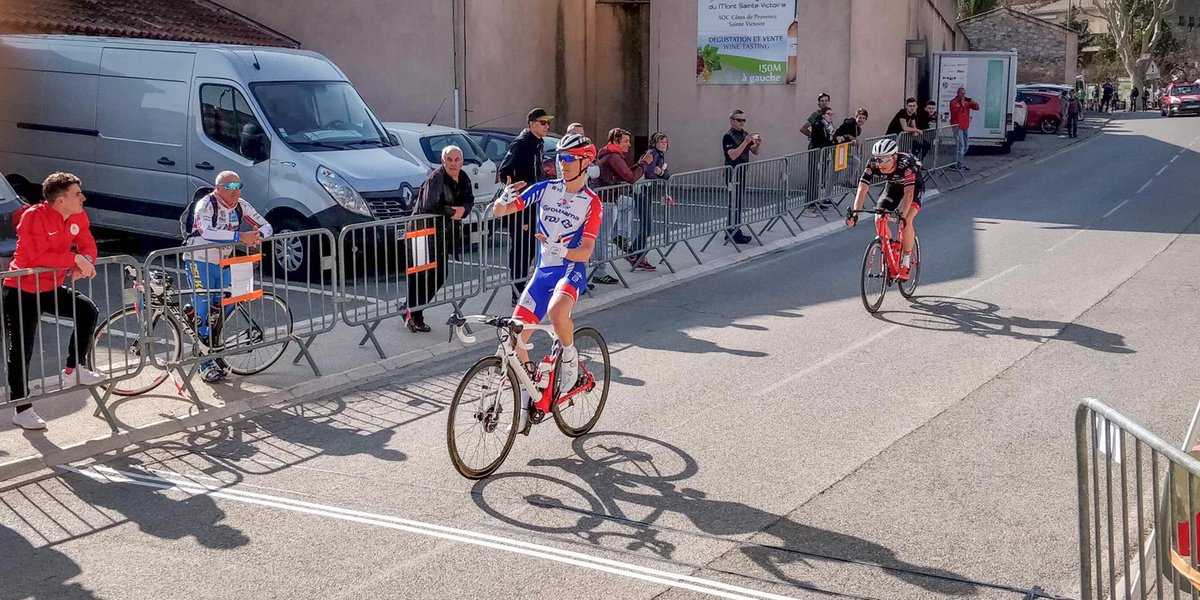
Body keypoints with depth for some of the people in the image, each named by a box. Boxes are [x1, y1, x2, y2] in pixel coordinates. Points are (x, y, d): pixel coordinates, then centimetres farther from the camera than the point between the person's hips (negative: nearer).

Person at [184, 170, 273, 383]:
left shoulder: (241, 206, -4)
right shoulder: (205, 205, -22)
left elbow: (266, 226, -2)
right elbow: (206, 231, -40)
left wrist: (259, 236, -27)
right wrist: (240, 236, -45)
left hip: (222, 263, 6)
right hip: (199, 261, -6)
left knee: (222, 308, 10)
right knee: (203, 310, -9)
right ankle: (206, 363, -2)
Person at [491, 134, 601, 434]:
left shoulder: (592, 202, -5)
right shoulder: (545, 189, 4)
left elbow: (585, 252, -11)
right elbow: (499, 211, 2)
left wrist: (559, 249, -30)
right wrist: (505, 196, -21)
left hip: (571, 270, -4)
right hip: (543, 272, 4)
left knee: (556, 312, -38)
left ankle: (570, 357, -6)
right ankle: (525, 402, 16)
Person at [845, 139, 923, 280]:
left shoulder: (906, 164, -39)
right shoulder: (873, 165, -28)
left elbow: (908, 193, -47)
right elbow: (862, 189, -34)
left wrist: (902, 216, -60)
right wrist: (855, 212, -48)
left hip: (914, 186, -4)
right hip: (893, 186, 4)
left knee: (906, 220, -26)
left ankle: (906, 263, -12)